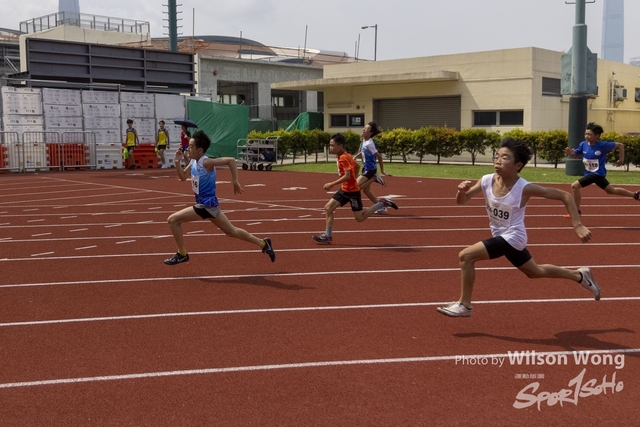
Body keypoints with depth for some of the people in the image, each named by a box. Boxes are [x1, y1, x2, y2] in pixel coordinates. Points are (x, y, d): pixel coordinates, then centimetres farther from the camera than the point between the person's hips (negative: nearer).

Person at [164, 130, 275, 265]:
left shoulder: (206, 162, -21)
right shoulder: (193, 162, 4)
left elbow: (230, 160, -27)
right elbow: (183, 177, 13)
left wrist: (235, 182, -24)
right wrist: (177, 162, -3)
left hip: (206, 205, -9)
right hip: (208, 204, 9)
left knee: (173, 220, -8)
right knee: (231, 231, 18)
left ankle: (182, 254, 4)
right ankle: (263, 243, 24)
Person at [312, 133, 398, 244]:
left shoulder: (343, 158, -21)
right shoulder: (347, 156, 8)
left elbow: (347, 176, -29)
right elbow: (356, 167, 21)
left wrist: (332, 184, -26)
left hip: (352, 191, -10)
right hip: (344, 190, 10)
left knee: (360, 218, 0)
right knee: (328, 207, 2)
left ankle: (382, 203, 10)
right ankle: (327, 236, 5)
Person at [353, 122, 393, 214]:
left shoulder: (369, 144, -22)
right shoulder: (364, 141, 4)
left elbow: (379, 157, -19)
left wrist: (382, 171, -14)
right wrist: (356, 156, 2)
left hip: (370, 170, -9)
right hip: (366, 169, 9)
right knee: (366, 190, 17)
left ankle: (374, 178, -4)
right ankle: (381, 207, 25)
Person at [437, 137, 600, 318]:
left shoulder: (525, 188, -25)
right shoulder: (486, 181, -11)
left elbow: (565, 196, -18)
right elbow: (461, 201, -2)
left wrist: (578, 226, -21)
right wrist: (462, 190, -26)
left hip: (513, 237, -7)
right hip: (502, 236, 7)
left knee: (466, 256, -19)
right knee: (535, 272, 26)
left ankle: (464, 305, -4)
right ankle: (580, 275, 45)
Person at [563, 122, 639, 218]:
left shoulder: (603, 145, -21)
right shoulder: (583, 144, -7)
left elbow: (620, 145, -9)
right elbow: (576, 155, 7)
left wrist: (621, 159, -4)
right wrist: (570, 153, -16)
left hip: (598, 173, -7)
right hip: (590, 173, 7)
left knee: (575, 186, -18)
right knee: (611, 190, 24)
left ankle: (577, 211, -6)